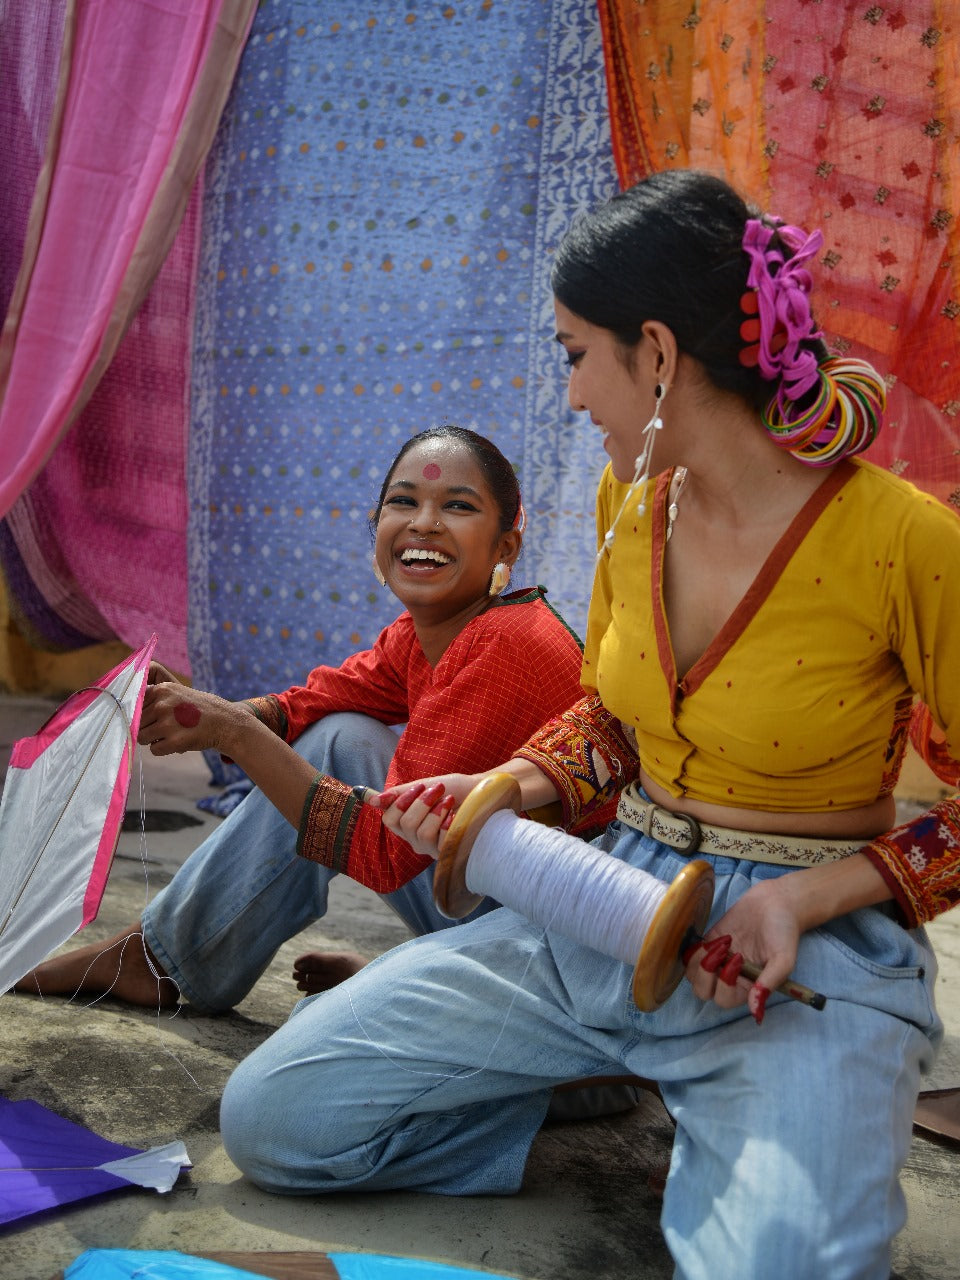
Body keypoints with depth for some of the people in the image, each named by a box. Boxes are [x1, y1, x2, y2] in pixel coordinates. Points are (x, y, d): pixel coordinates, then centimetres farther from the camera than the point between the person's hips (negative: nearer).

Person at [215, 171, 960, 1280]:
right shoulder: (631, 502, 3)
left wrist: (808, 896, -19)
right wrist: (504, 792, -3)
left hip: (810, 958, -5)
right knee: (269, 1114, -1)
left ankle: (732, 1151, 3)